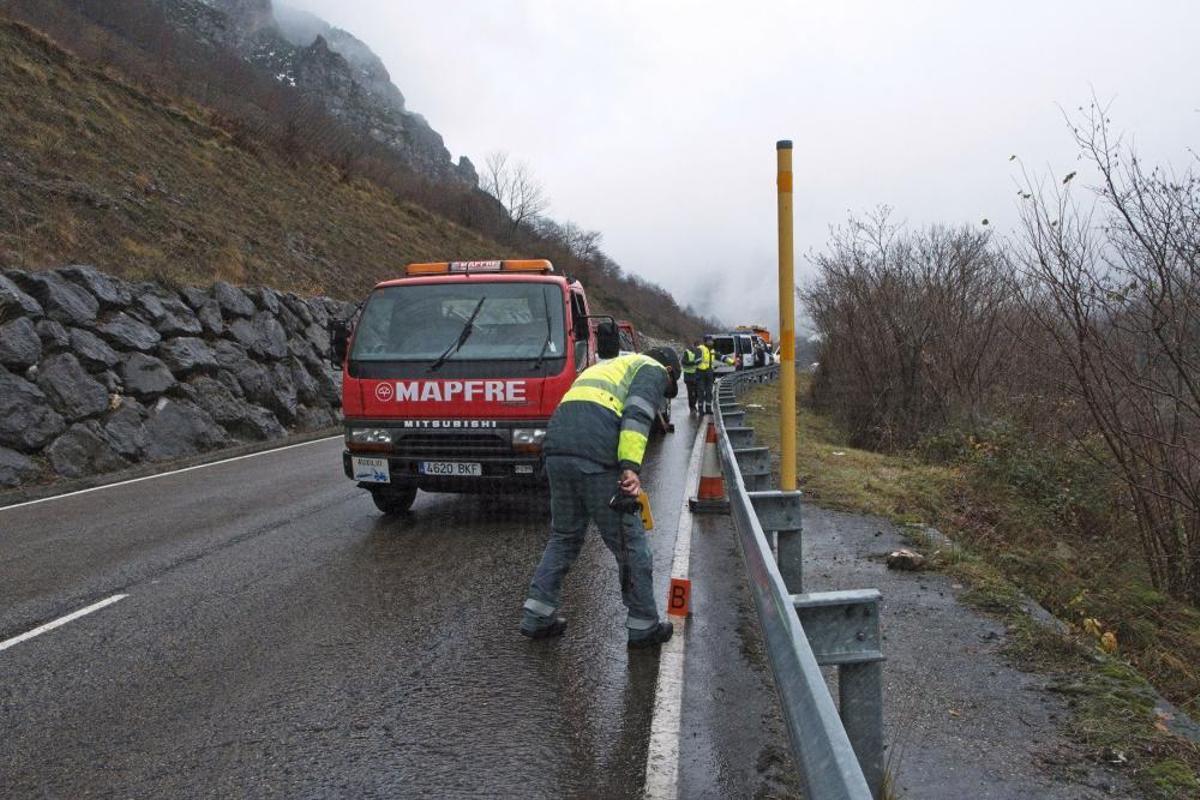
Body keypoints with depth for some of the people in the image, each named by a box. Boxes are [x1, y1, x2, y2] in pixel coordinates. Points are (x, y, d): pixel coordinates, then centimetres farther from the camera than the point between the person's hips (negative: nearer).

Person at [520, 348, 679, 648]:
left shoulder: (607, 366, 37)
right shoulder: (653, 370, 13)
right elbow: (636, 414, -8)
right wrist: (631, 467, -17)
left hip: (556, 451, 8)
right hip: (595, 455, -7)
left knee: (564, 536, 21)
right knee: (630, 543, 5)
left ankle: (537, 617, 21)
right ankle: (644, 626, 15)